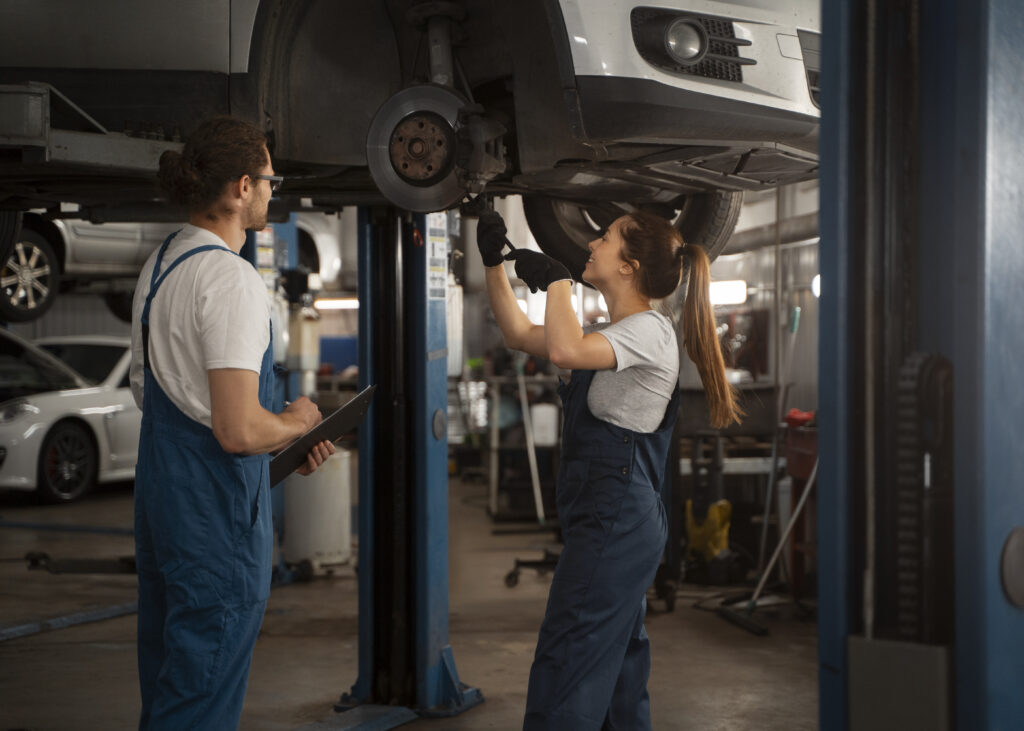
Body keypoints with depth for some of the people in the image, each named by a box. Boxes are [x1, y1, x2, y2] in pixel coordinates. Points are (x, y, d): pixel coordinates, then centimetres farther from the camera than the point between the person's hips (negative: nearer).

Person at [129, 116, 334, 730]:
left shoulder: (160, 264, 11)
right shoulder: (232, 279, -19)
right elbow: (239, 430, -25)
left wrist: (283, 442, 16)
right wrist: (296, 422, -2)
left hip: (160, 490, 10)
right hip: (217, 511, -10)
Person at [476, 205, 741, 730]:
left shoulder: (649, 330, -13)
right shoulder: (609, 335, 17)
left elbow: (563, 351, -32)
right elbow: (519, 335, 24)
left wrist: (554, 278, -17)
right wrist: (493, 263, 16)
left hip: (616, 523, -10)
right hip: (612, 523, 10)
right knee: (618, 687, 15)